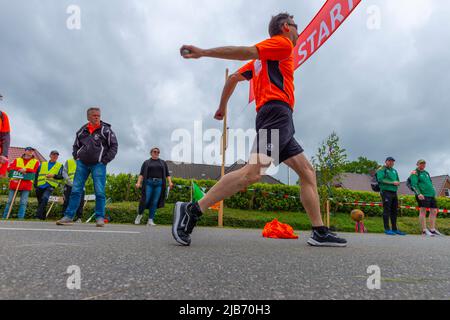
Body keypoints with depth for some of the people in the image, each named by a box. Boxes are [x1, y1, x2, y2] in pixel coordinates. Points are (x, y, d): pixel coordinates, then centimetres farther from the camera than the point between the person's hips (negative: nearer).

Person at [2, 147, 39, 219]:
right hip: (15, 182, 2)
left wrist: (26, 169, -16)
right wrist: (20, 169, -12)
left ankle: (20, 218, -2)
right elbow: (9, 168, 3)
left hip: (26, 184, -1)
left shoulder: (36, 162, 11)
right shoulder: (17, 160, 16)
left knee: (23, 202, -4)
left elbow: (34, 171, -2)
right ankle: (5, 217, 11)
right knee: (10, 201, 4)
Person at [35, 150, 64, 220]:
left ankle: (38, 215, -29)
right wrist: (35, 184, 9)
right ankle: (43, 217, 24)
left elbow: (61, 176, 1)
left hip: (50, 186, -4)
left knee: (44, 198, -27)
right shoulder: (43, 164, 17)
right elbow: (37, 174, 18)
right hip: (40, 186, 4)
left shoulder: (60, 166, 8)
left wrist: (54, 175, -16)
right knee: (40, 201, 11)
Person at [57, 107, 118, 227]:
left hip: (98, 164, -4)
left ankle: (100, 218, 0)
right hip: (82, 164, 4)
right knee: (76, 190, 3)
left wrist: (105, 160, -7)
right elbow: (76, 146, 25)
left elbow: (114, 146, -1)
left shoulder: (106, 130, 0)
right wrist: (77, 158, 9)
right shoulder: (82, 131, 12)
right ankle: (68, 216, 8)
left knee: (99, 192, -6)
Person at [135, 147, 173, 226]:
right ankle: (139, 215, 17)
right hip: (149, 183, -1)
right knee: (145, 200, -7)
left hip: (159, 184, 1)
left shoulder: (163, 163, 19)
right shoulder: (146, 163, 14)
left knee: (155, 202, -3)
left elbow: (167, 174, 13)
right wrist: (138, 182, -9)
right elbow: (141, 174, 5)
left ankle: (151, 220, 1)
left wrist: (170, 182, -2)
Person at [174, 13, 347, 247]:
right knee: (253, 171, -24)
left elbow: (233, 78, 28)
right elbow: (247, 51, -7)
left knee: (307, 172, 7)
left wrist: (222, 107, 34)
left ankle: (320, 233, 6)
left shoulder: (262, 58, 30)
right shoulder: (283, 43, 7)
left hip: (278, 122, 10)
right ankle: (192, 210, -23)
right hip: (277, 112, -10)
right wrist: (204, 53, -16)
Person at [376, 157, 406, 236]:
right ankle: (387, 229, -2)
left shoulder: (394, 171, 21)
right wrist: (392, 182, -15)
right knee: (387, 210, -7)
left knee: (395, 211, 11)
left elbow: (398, 180, 20)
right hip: (386, 192, -7)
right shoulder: (382, 170, -1)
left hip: (394, 192, 8)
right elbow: (380, 179, -13)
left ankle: (394, 229, 19)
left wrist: (397, 183, -4)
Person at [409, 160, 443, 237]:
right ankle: (424, 230, -6)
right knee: (423, 211, -9)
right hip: (423, 195, -9)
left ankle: (432, 229, 17)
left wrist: (434, 192, 21)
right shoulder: (415, 173, -2)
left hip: (431, 195, 9)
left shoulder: (426, 173, 22)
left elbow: (430, 184, 28)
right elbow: (414, 184, -13)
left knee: (434, 211, 8)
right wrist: (418, 194, -23)